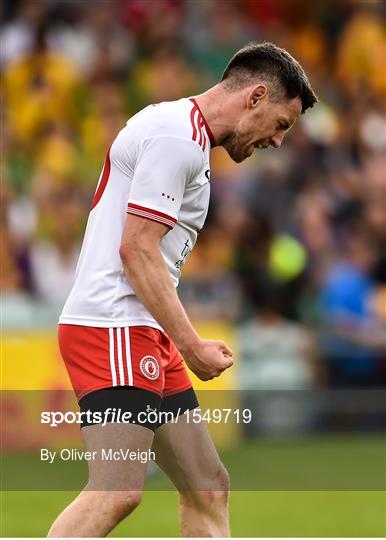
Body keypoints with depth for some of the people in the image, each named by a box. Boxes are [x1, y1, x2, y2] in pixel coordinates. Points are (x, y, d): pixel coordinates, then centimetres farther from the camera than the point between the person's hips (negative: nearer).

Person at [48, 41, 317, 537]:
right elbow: (137, 250, -16)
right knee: (118, 492, -21)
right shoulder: (176, 136, -10)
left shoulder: (185, 137, 22)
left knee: (208, 491, 8)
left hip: (144, 334, 11)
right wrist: (192, 347, -14)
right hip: (113, 328, -11)